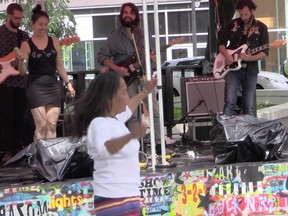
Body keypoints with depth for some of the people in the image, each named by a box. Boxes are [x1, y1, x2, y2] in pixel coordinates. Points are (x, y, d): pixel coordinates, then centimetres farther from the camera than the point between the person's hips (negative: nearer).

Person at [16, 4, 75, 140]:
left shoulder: (54, 42, 6)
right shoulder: (26, 45, -2)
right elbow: (23, 71, -2)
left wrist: (68, 84, 8)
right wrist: (21, 61, -22)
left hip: (53, 86, 3)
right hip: (36, 87, -3)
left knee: (52, 126, 1)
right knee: (41, 126, -6)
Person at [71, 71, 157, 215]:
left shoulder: (114, 119, 13)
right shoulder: (100, 123, -18)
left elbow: (126, 109, 38)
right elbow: (104, 148, -40)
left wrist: (145, 92, 47)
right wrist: (131, 136, -55)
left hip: (126, 197, 11)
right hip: (114, 199, -11)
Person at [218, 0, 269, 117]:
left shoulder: (261, 28, 1)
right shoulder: (232, 24, 3)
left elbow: (265, 52, -2)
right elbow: (221, 43, 10)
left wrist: (251, 58, -20)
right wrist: (226, 55, -11)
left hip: (250, 71, 0)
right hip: (233, 69, 0)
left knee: (249, 106, 4)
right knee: (229, 103, -11)